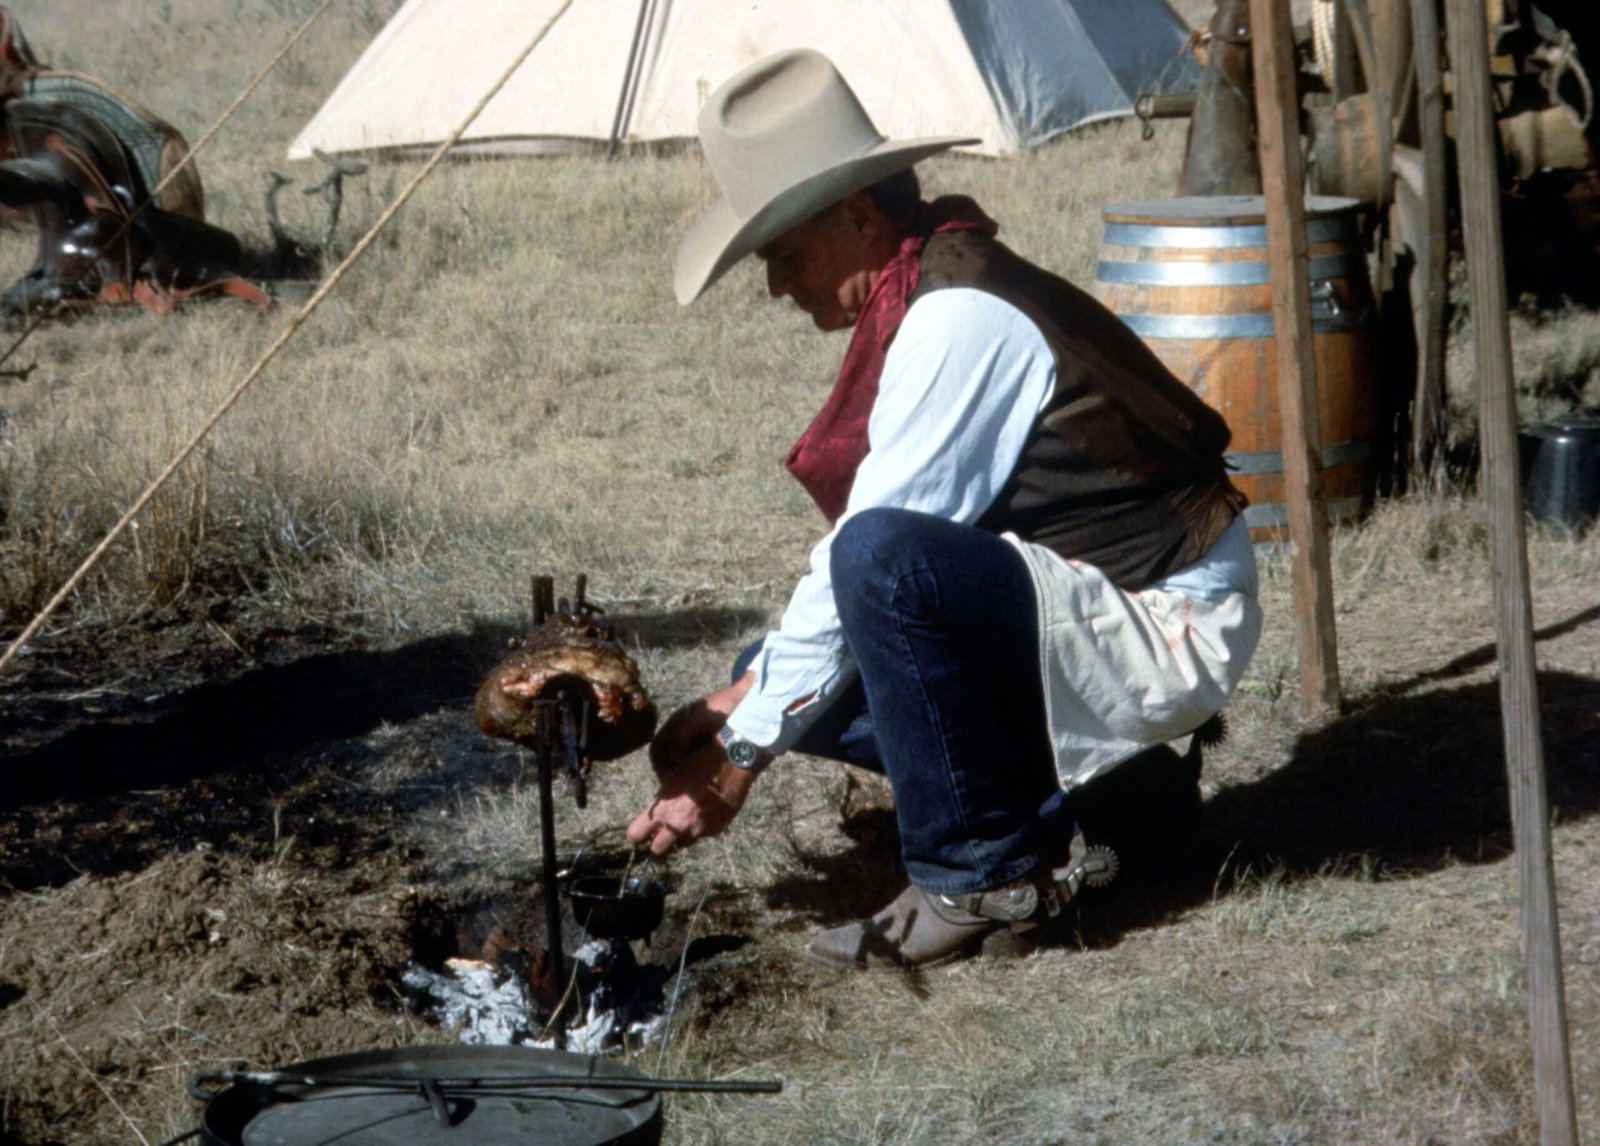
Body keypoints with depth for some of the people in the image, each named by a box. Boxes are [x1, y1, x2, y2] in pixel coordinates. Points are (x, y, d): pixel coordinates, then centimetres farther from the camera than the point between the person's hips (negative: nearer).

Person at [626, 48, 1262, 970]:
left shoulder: (957, 319, -20)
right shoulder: (920, 300, 10)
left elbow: (869, 556, -21)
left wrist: (744, 753, -13)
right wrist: (747, 697, 4)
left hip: (1168, 634, -10)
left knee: (886, 558, -32)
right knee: (796, 678, 6)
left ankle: (985, 875, -16)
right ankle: (1093, 785, 7)